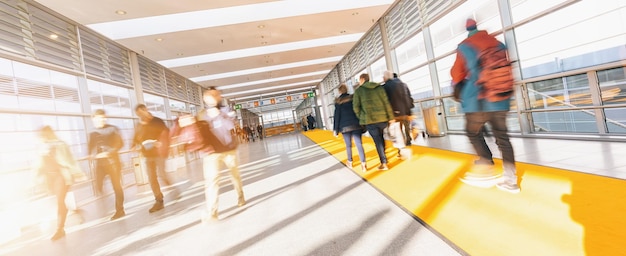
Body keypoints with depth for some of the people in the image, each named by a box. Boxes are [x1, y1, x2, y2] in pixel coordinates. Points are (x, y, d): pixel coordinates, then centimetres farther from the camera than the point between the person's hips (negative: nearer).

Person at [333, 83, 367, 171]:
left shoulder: (338, 101, -1)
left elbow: (337, 115, -3)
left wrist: (336, 129, 0)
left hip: (345, 126, -1)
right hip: (356, 124, 1)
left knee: (348, 145, 11)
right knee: (359, 144, -1)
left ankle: (350, 162, 24)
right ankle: (363, 163, -9)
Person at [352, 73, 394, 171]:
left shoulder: (358, 90, 1)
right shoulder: (379, 87, 8)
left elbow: (356, 107, -3)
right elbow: (386, 103, 3)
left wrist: (361, 118, 9)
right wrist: (391, 117, 5)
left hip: (369, 120, -3)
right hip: (382, 118, 3)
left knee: (377, 141, 2)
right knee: (381, 138, 22)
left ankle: (384, 163, 5)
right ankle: (383, 157, 31)